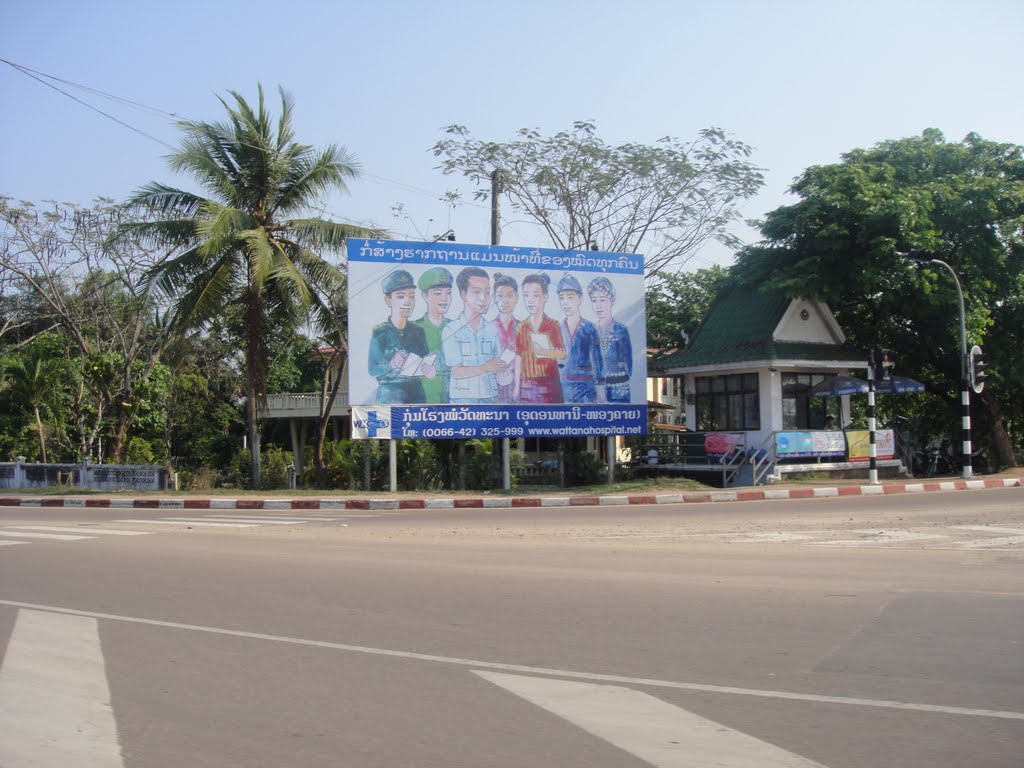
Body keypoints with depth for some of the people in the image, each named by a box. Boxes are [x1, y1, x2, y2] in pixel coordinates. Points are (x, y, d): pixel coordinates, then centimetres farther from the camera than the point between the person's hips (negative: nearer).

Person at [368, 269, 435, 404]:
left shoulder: (418, 331, 8)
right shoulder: (380, 332, -4)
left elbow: (426, 362, 9)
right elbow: (373, 370, -7)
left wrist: (428, 371, -12)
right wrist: (391, 365, -24)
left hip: (416, 392, 4)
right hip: (390, 392, -4)